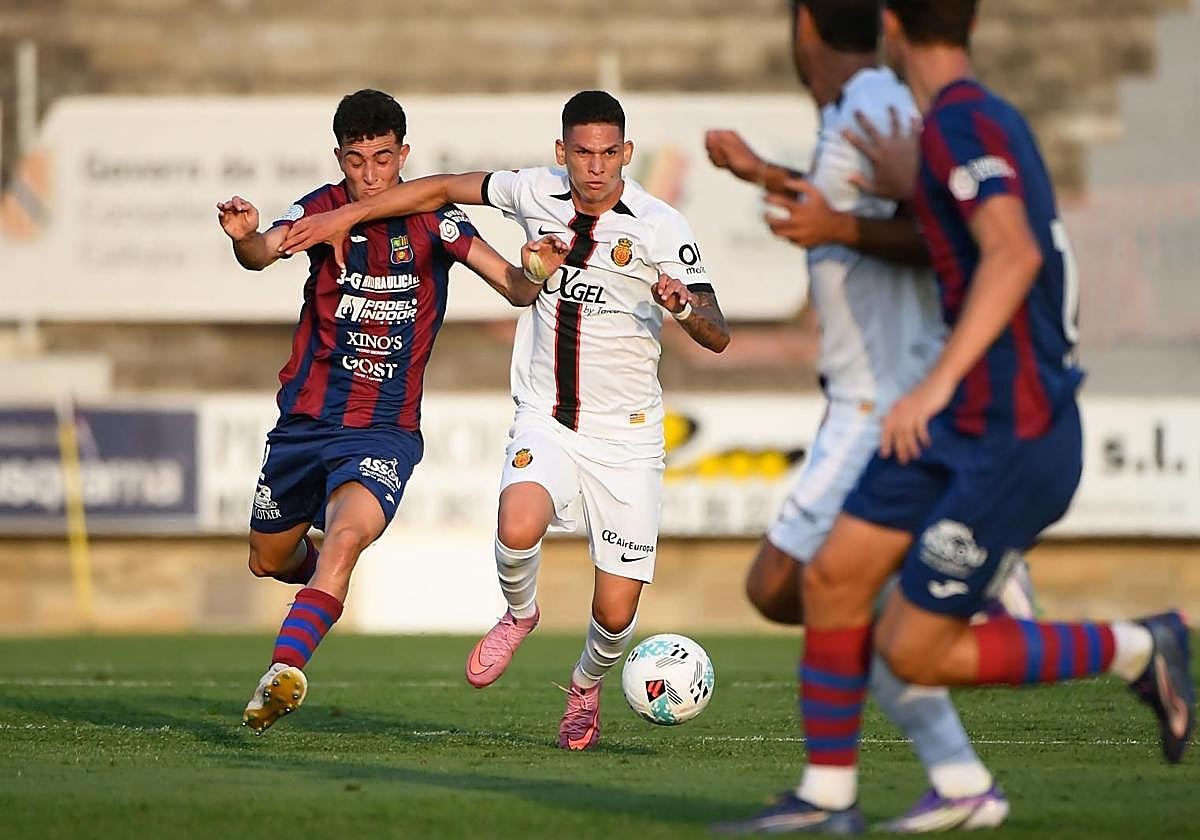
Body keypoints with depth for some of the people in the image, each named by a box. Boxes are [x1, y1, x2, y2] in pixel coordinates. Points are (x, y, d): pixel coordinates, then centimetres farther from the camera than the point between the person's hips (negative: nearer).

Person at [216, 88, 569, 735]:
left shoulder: (432, 219, -5)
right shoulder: (322, 209, -3)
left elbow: (515, 289, -12)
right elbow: (264, 253, -23)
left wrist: (536, 272, -36)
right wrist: (244, 237, -47)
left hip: (384, 431, -3)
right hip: (304, 418, 3)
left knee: (345, 538, -29)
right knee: (269, 560, 16)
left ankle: (283, 672, -37)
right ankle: (320, 573, 50)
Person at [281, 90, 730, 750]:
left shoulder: (659, 226, -11)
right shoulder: (536, 193, -1)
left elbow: (717, 336, -14)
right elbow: (444, 188, 15)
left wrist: (685, 305, -36)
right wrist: (346, 216, 12)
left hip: (626, 440, -1)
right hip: (545, 419, 1)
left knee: (615, 613, -3)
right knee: (517, 529, -32)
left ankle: (585, 686, 34)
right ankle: (519, 613, 4)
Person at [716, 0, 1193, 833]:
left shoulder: (960, 122, -17)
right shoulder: (991, 117, 13)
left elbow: (1015, 254, -32)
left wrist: (937, 384, -39)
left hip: (1014, 443, -9)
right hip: (964, 424, 9)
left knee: (909, 651, -2)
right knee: (833, 576, 5)